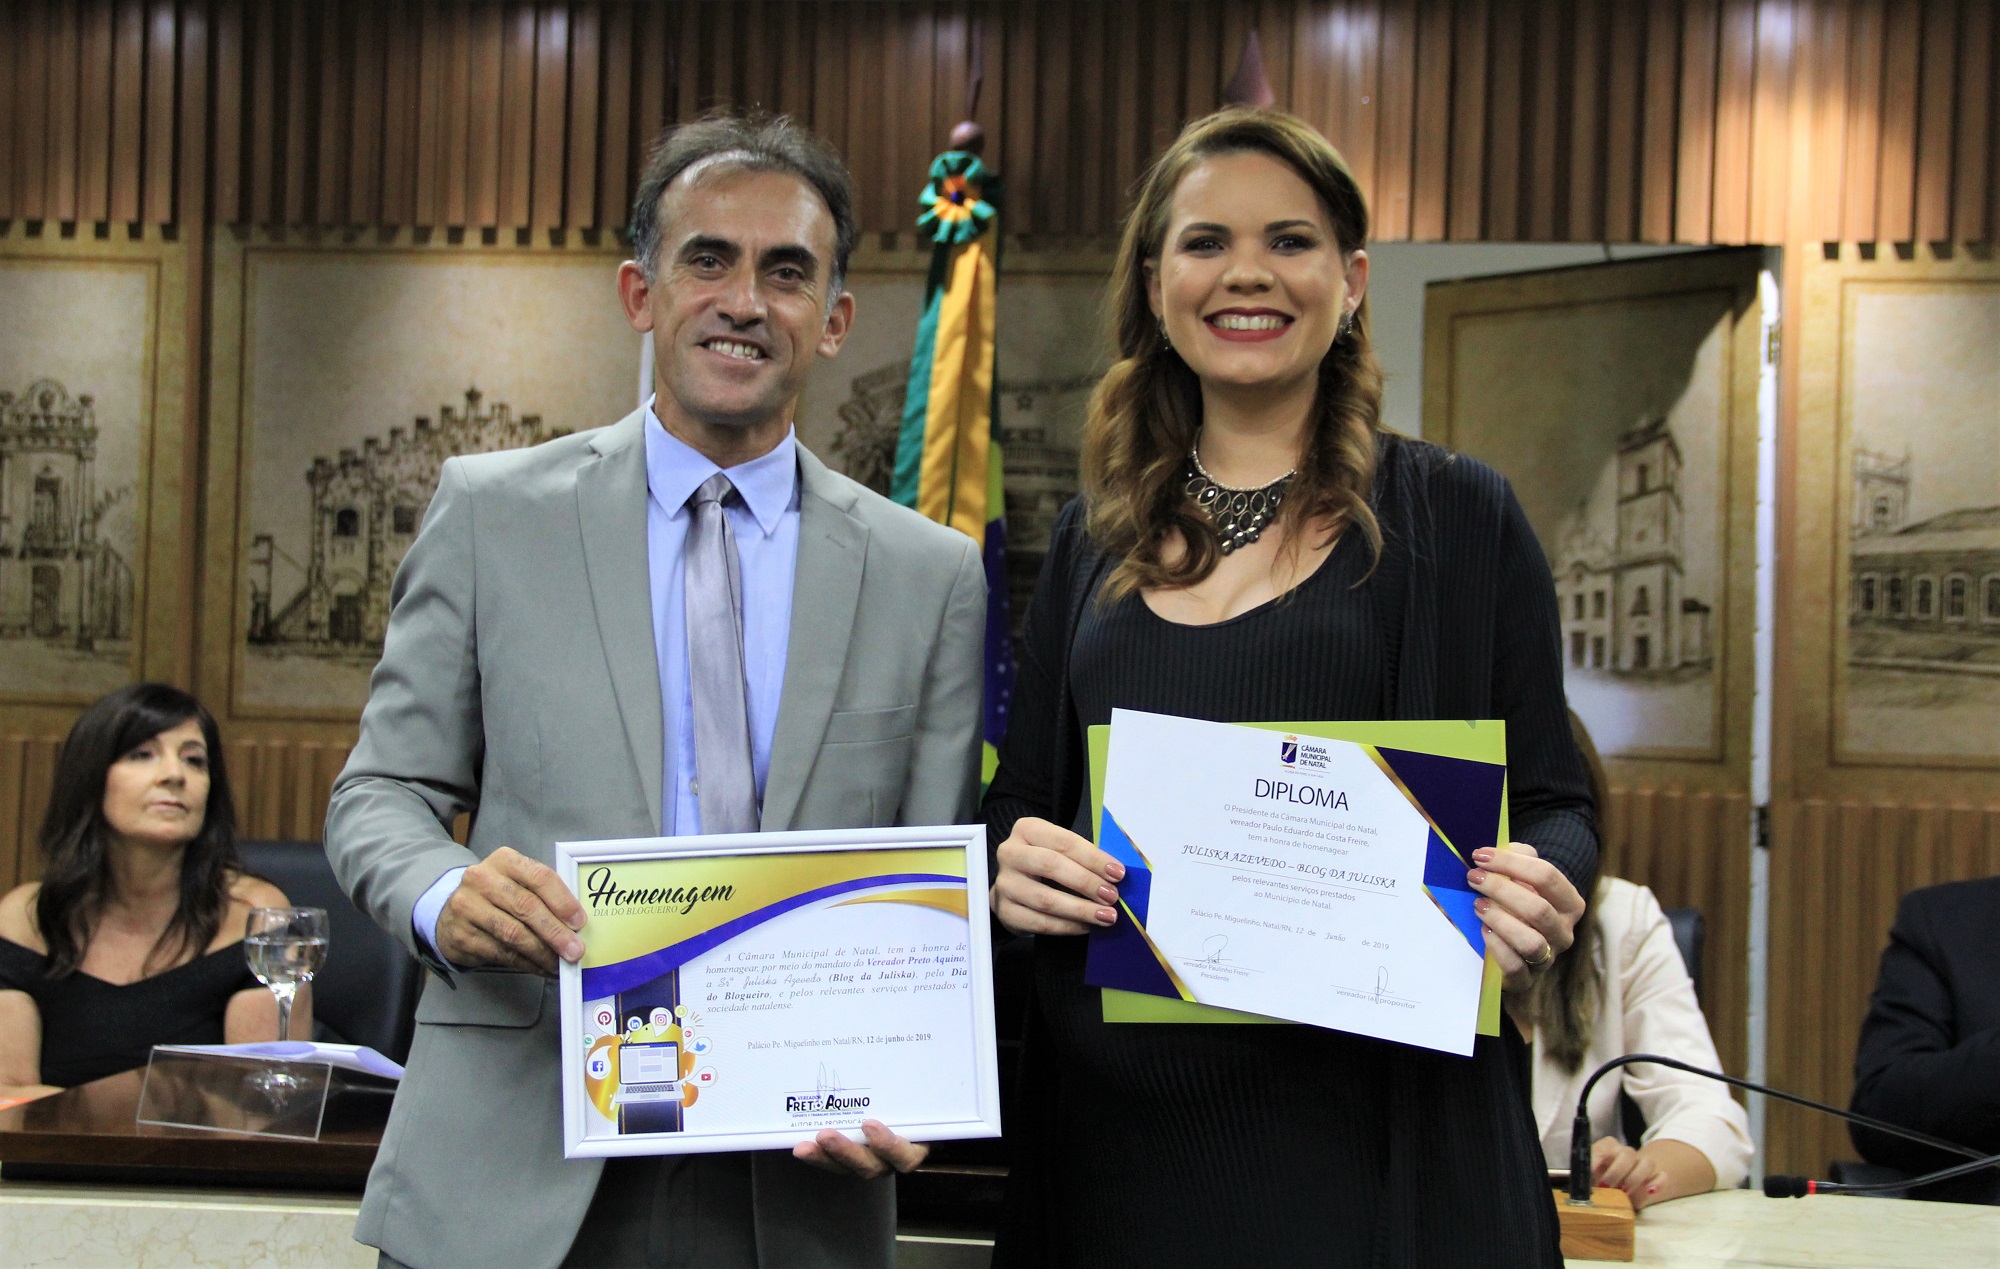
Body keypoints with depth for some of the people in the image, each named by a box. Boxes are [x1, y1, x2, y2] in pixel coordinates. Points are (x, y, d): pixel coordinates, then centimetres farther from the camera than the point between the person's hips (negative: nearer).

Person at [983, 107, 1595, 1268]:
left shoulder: (1456, 516, 1)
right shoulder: (1098, 540, 11)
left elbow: (1550, 801, 1)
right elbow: (1023, 794, 15)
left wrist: (1543, 898, -20)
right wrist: (1009, 862, -7)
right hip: (1117, 1116, 3)